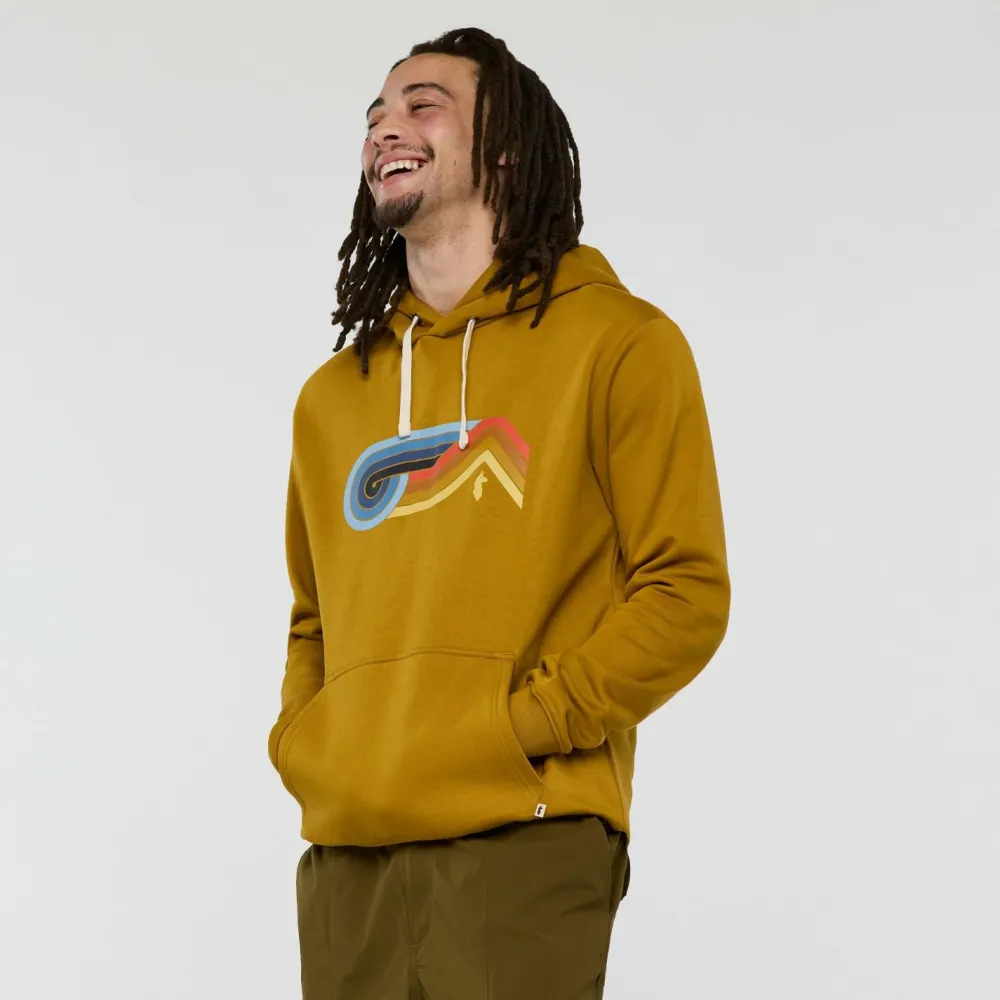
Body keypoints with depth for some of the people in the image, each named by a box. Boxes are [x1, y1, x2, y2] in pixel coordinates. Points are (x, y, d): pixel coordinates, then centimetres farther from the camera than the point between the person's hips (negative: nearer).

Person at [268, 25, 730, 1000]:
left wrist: (529, 724, -12)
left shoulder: (616, 342, 2)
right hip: (346, 857, 5)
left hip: (521, 844, -5)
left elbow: (686, 592, -3)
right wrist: (299, 741, 7)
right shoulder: (332, 395, 19)